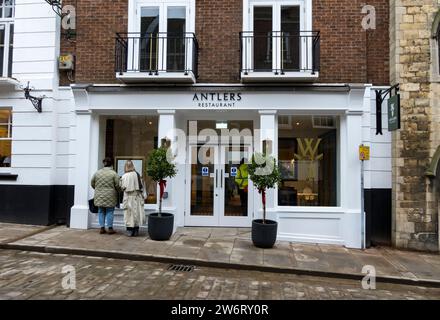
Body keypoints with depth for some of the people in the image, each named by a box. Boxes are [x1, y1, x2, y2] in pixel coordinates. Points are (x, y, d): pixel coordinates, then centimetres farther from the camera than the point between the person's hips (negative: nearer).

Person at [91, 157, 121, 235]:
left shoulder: (97, 172, 4)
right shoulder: (114, 173, -8)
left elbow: (92, 183, 11)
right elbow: (118, 185, -10)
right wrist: (118, 191, 10)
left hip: (99, 196, 4)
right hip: (110, 196, -3)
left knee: (101, 212, 11)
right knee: (109, 212, 3)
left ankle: (102, 228, 14)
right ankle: (110, 228, 6)